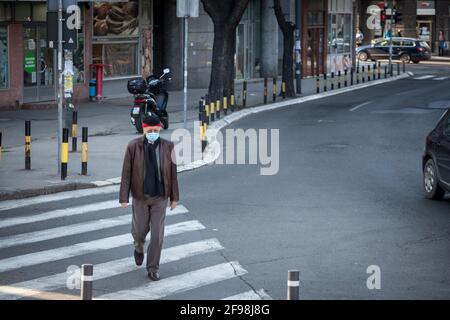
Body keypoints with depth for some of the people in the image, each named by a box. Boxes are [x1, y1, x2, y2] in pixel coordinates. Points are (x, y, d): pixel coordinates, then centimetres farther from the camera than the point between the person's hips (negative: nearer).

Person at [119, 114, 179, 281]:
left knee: (157, 233, -1)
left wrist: (174, 197, 0)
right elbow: (126, 173, -10)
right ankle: (139, 247, 49)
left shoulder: (168, 146, -10)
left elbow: (173, 173, -2)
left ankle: (153, 269, 11)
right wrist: (124, 198, -12)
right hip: (140, 196, 0)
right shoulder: (133, 146, -13)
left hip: (160, 196, 0)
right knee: (140, 230, 12)